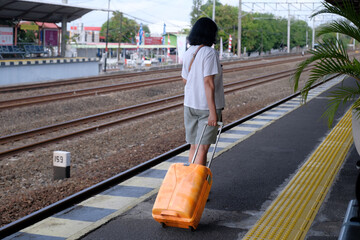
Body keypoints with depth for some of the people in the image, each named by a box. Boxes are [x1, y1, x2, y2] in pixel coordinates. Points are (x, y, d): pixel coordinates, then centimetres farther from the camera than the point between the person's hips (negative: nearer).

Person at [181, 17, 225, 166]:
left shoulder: (188, 53, 8)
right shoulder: (210, 53, -15)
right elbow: (208, 82, -21)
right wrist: (213, 112, -22)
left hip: (190, 104, 7)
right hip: (207, 106, -7)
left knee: (194, 146, 13)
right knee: (202, 148, -3)